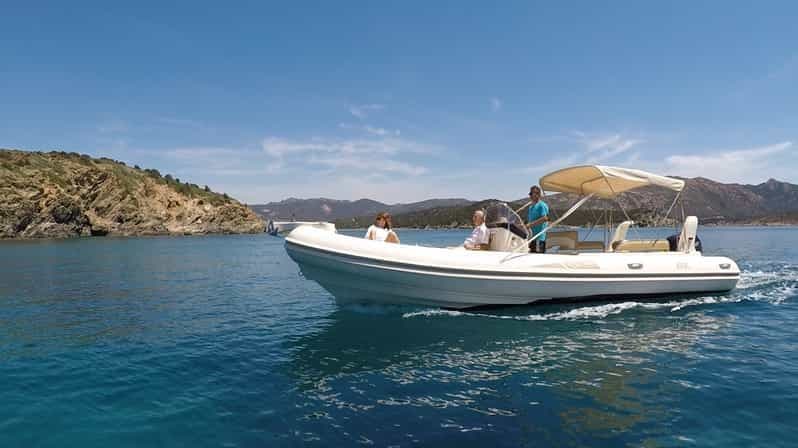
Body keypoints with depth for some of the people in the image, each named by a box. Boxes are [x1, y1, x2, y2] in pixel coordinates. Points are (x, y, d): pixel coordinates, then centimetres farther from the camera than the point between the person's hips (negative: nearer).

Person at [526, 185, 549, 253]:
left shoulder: (542, 205, -6)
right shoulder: (530, 207, 20)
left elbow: (545, 218, -19)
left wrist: (530, 224, -21)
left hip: (539, 238, -8)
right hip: (531, 237, 9)